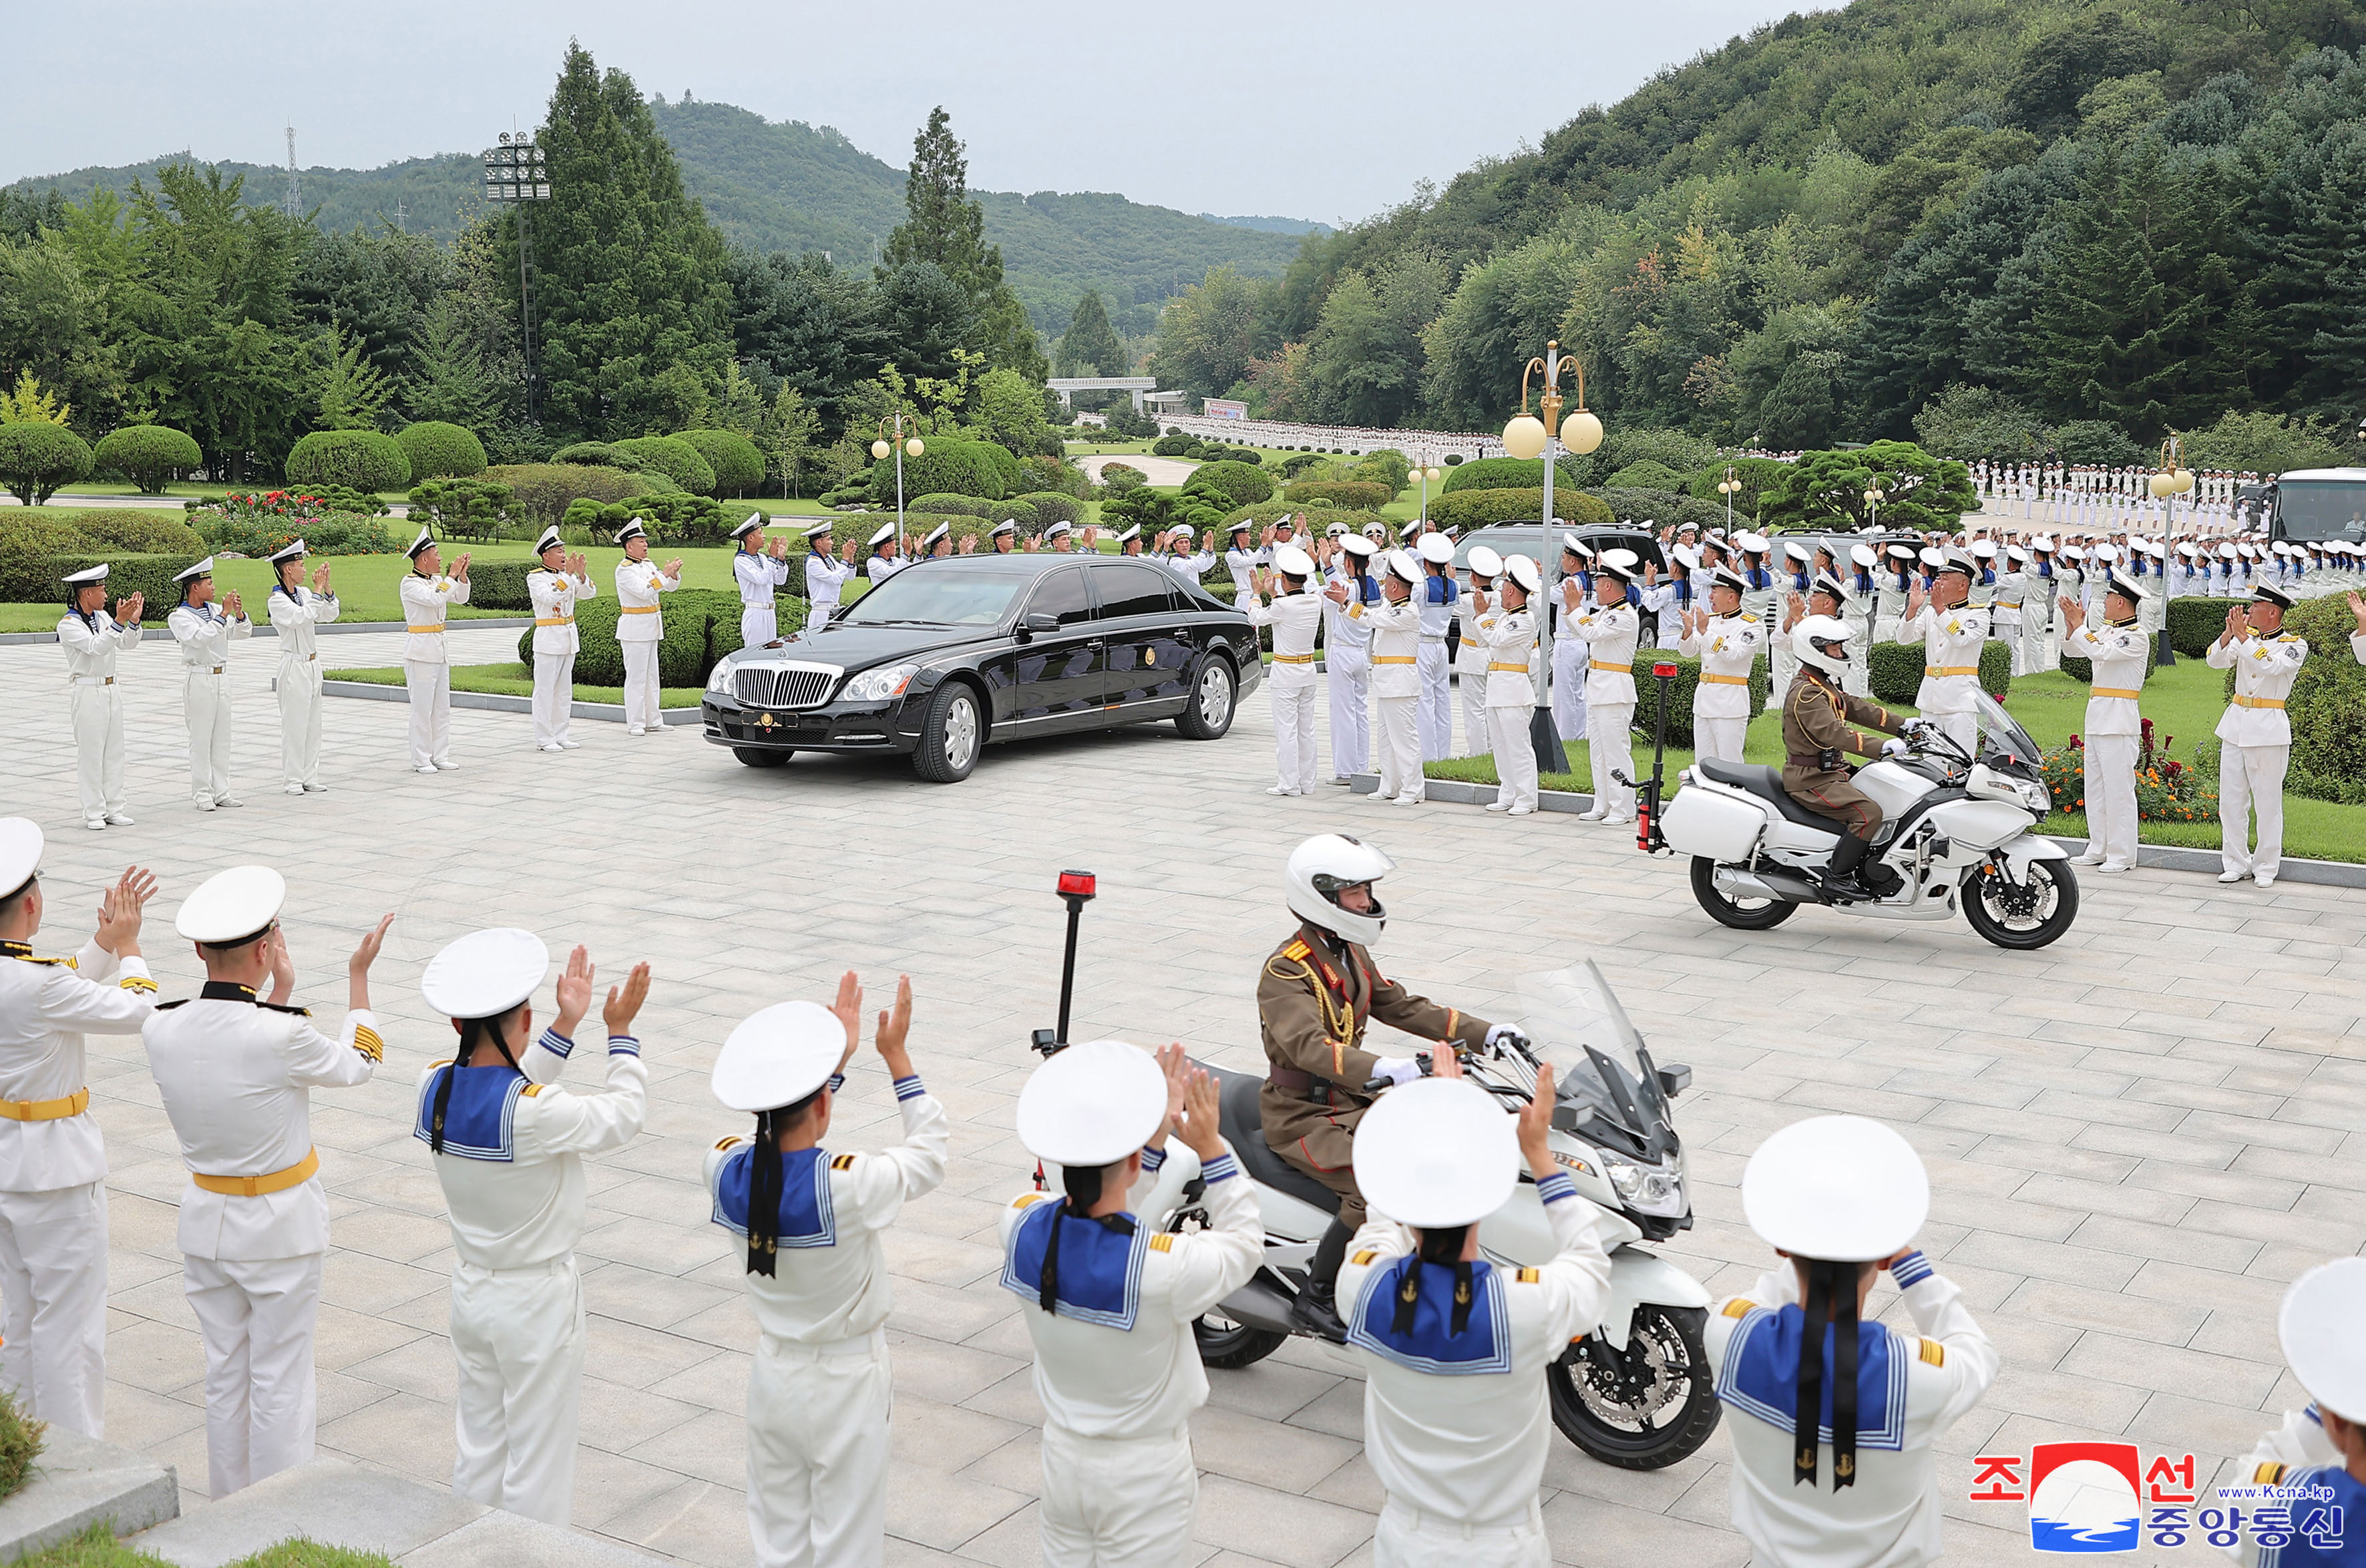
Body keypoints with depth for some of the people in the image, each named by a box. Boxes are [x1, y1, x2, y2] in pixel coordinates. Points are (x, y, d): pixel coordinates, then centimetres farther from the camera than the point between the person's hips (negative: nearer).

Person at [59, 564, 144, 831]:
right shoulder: (68, 624, -12)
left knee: (114, 751, 9)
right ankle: (94, 813, 3)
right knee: (90, 752, -2)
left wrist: (133, 621, -10)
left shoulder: (102, 617, 10)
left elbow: (126, 644, 7)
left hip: (111, 690, 7)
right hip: (88, 693, -7)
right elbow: (96, 647, -25)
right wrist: (118, 622, -34)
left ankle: (114, 808, 15)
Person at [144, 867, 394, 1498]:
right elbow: (356, 1063, -4)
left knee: (225, 1373, 19)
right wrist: (358, 975, 6)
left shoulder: (161, 1030, -10)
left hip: (206, 1221, 5)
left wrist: (278, 995, 16)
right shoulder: (281, 1036, -26)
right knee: (280, 1381, 7)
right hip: (281, 1229, -5)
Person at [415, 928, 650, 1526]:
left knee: (477, 1450, 21)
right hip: (537, 1300, -7)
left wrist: (566, 1025, 10)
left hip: (470, 1290, 7)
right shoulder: (535, 1111, -28)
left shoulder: (434, 1088, -9)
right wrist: (620, 1033, -1)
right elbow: (622, 1115, -12)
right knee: (537, 1464, 8)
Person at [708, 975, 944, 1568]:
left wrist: (841, 1052, 10)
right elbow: (929, 1152, -12)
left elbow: (788, 1131, 5)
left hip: (772, 1374, 5)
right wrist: (896, 1056, -8)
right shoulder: (848, 1186, -30)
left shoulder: (726, 1171, -16)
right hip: (845, 1384, -5)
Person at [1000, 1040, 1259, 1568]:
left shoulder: (1023, 1227, -18)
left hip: (1062, 1454, 5)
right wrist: (1209, 1149, -12)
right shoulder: (1164, 1266, -33)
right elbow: (1244, 1243, -11)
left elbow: (1092, 1205, 4)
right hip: (1146, 1470, -5)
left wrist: (1156, 1135, -3)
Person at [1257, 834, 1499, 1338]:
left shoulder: (1351, 954, 11)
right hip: (1303, 1115, -9)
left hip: (1352, 1099, 9)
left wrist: (1484, 1033, 4)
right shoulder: (1286, 969, -19)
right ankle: (1317, 1296, -13)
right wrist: (1383, 1068, -49)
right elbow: (1308, 1046, -34)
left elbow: (1403, 1007, 14)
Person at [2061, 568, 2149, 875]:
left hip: (2119, 720, -9)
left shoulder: (2137, 637, -11)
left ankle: (2122, 855, -3)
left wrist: (2079, 625, -14)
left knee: (2119, 787, -7)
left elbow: (2100, 652, -23)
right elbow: (2073, 651, 19)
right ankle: (2098, 849, 19)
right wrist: (2071, 625, 3)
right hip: (2098, 718, 9)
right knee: (2095, 786, 12)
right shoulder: (2106, 630, 14)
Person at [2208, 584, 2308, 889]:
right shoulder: (2245, 636, 9)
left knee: (2268, 803, 0)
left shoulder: (2294, 645, -4)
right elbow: (2215, 661, -1)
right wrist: (2229, 632, -15)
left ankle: (2266, 868, 8)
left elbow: (2270, 667, -22)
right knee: (2231, 800, 6)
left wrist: (2242, 636, -23)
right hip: (2235, 725, 5)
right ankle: (2236, 863, 15)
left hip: (2268, 731, -5)